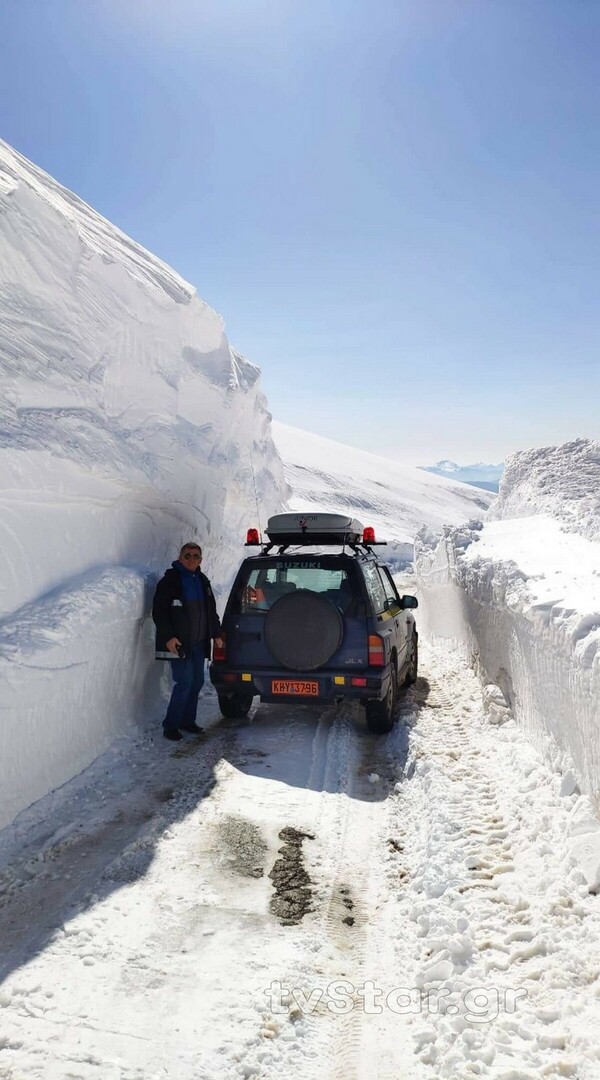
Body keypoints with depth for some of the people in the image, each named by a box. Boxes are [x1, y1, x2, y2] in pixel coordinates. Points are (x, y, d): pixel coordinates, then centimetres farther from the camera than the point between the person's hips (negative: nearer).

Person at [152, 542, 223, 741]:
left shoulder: (202, 581, 14)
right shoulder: (170, 581, -7)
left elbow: (211, 611, 22)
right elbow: (159, 612, -11)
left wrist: (216, 634, 14)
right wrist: (168, 636, -19)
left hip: (198, 643, 7)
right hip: (178, 643, -7)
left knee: (197, 682, 10)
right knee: (184, 683, -12)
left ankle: (187, 720, 24)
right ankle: (170, 726, -1)